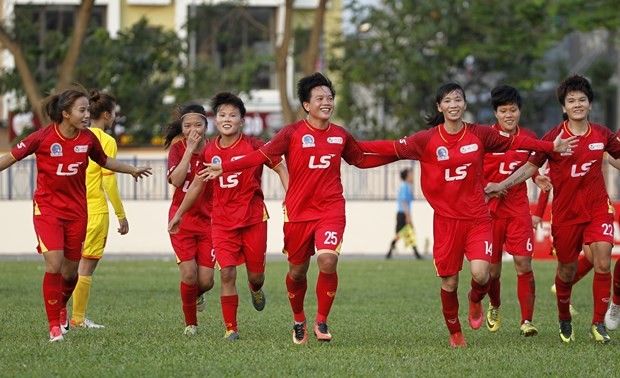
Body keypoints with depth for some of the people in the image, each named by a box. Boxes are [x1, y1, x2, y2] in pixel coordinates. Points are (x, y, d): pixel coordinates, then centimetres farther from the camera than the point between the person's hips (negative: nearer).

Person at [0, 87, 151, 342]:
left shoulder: (88, 139, -3)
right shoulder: (43, 137, -14)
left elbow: (104, 161, 18)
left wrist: (132, 170, 28)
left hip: (77, 211, 4)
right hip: (47, 208, -4)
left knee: (71, 269, 8)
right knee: (54, 265, -16)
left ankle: (61, 307, 40)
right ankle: (54, 325, -4)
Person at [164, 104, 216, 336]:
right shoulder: (178, 148, -3)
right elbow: (176, 180, -21)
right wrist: (190, 150, -21)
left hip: (208, 220, 1)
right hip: (182, 219, -1)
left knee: (206, 280, -5)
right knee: (189, 274, -12)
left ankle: (197, 295, 33)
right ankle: (190, 323, 10)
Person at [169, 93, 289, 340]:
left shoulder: (254, 146, -7)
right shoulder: (209, 152, 3)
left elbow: (280, 168, -2)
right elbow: (197, 184, 16)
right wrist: (179, 213, 21)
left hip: (253, 218, -2)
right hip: (222, 222, 2)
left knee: (255, 273, 6)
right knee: (227, 273, -10)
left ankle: (256, 289, 45)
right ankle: (230, 328, -2)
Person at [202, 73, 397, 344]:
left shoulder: (341, 136, 5)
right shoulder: (293, 133, -6)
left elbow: (361, 159, 21)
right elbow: (262, 155, -12)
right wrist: (224, 167, -21)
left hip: (331, 210, 1)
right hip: (298, 212, -1)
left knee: (328, 260, -22)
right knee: (297, 271, 9)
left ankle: (322, 322, -5)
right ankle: (298, 321, 36)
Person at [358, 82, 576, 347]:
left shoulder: (480, 134, 1)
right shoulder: (427, 140, -3)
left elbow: (514, 142, 11)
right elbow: (392, 148, -2)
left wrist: (552, 146, 10)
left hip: (477, 218, 0)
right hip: (446, 220, 0)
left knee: (480, 273, -18)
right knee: (449, 282, 2)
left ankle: (476, 300, 19)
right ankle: (455, 333, 25)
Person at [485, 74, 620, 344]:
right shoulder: (554, 137, -7)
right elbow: (531, 166, -1)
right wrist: (502, 185, -9)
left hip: (598, 208, 1)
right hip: (565, 212, -1)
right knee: (567, 268, 9)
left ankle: (598, 324, -5)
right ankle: (564, 321, 33)